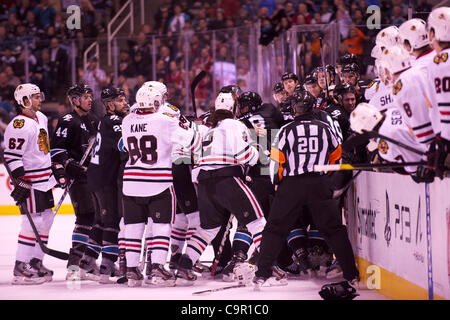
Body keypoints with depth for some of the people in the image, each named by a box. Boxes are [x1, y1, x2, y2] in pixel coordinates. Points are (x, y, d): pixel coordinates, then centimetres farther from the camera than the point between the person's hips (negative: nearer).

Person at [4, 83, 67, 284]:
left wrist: (57, 170, 22)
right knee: (33, 220, -11)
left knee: (46, 219, 11)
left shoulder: (41, 118, 13)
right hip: (29, 180, -9)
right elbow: (11, 156, -20)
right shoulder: (19, 125, -17)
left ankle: (35, 262, 19)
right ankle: (21, 268, -8)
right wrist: (20, 182, -24)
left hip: (45, 179, 9)